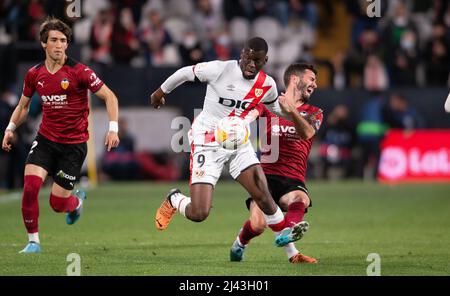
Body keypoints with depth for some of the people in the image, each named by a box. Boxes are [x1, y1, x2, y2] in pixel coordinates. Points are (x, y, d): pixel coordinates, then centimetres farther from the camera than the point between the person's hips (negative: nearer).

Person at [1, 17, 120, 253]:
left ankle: (77, 201, 36)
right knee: (30, 185, -19)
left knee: (58, 203, -2)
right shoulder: (34, 74, 1)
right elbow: (23, 105, 18)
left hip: (74, 143, -3)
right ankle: (33, 241, -3)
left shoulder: (79, 72, -13)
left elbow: (109, 96, -8)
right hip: (45, 139, 3)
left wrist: (113, 129, -17)